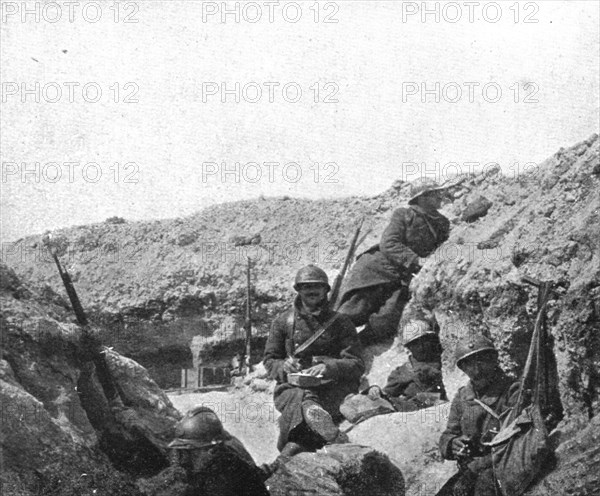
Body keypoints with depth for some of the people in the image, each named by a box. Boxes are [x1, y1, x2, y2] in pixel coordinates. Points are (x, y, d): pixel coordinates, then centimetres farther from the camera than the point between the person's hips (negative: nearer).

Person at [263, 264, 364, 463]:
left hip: (332, 388, -1)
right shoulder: (283, 321, 16)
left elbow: (357, 365, 3)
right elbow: (269, 360, 15)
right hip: (292, 385, 1)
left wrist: (329, 368, -18)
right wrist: (283, 366, -9)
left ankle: (295, 445, -53)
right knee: (300, 397, -37)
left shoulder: (340, 322, 11)